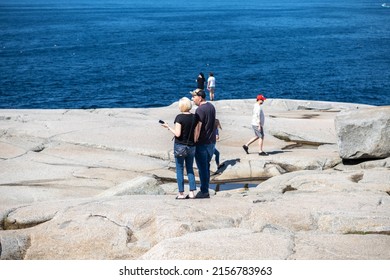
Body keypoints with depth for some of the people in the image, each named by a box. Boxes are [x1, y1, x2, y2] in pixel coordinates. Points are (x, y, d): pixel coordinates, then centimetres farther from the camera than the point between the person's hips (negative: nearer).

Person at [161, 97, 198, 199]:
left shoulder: (179, 117, -14)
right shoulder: (194, 117, 0)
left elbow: (177, 134, -18)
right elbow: (196, 133, 4)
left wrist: (168, 127, -6)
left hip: (180, 146, -5)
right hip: (191, 146, 5)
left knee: (179, 170, 4)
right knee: (190, 169, 13)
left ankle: (181, 194, 5)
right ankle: (192, 192, 10)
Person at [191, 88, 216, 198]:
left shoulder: (200, 110, -19)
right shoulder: (211, 106, 8)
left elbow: (197, 128, -21)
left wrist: (194, 142, -16)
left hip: (202, 143, -8)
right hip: (211, 142, 8)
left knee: (202, 168, -1)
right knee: (206, 167, 16)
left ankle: (204, 192, 4)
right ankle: (205, 189, 22)